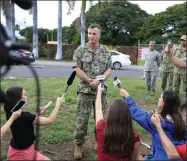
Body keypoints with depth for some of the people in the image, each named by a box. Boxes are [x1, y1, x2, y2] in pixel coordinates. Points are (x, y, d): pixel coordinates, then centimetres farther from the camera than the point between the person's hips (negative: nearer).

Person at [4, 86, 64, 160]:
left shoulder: (11, 113, -5)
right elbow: (50, 120, -24)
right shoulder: (24, 116, -30)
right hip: (23, 153, -8)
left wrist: (38, 115, 0)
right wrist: (58, 104, -15)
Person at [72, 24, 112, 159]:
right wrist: (90, 81, -14)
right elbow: (77, 69, -6)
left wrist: (99, 80, -14)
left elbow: (109, 69, 2)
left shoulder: (106, 51, 6)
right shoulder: (80, 50, -1)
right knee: (82, 119, 1)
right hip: (85, 90, -2)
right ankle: (78, 145, 15)